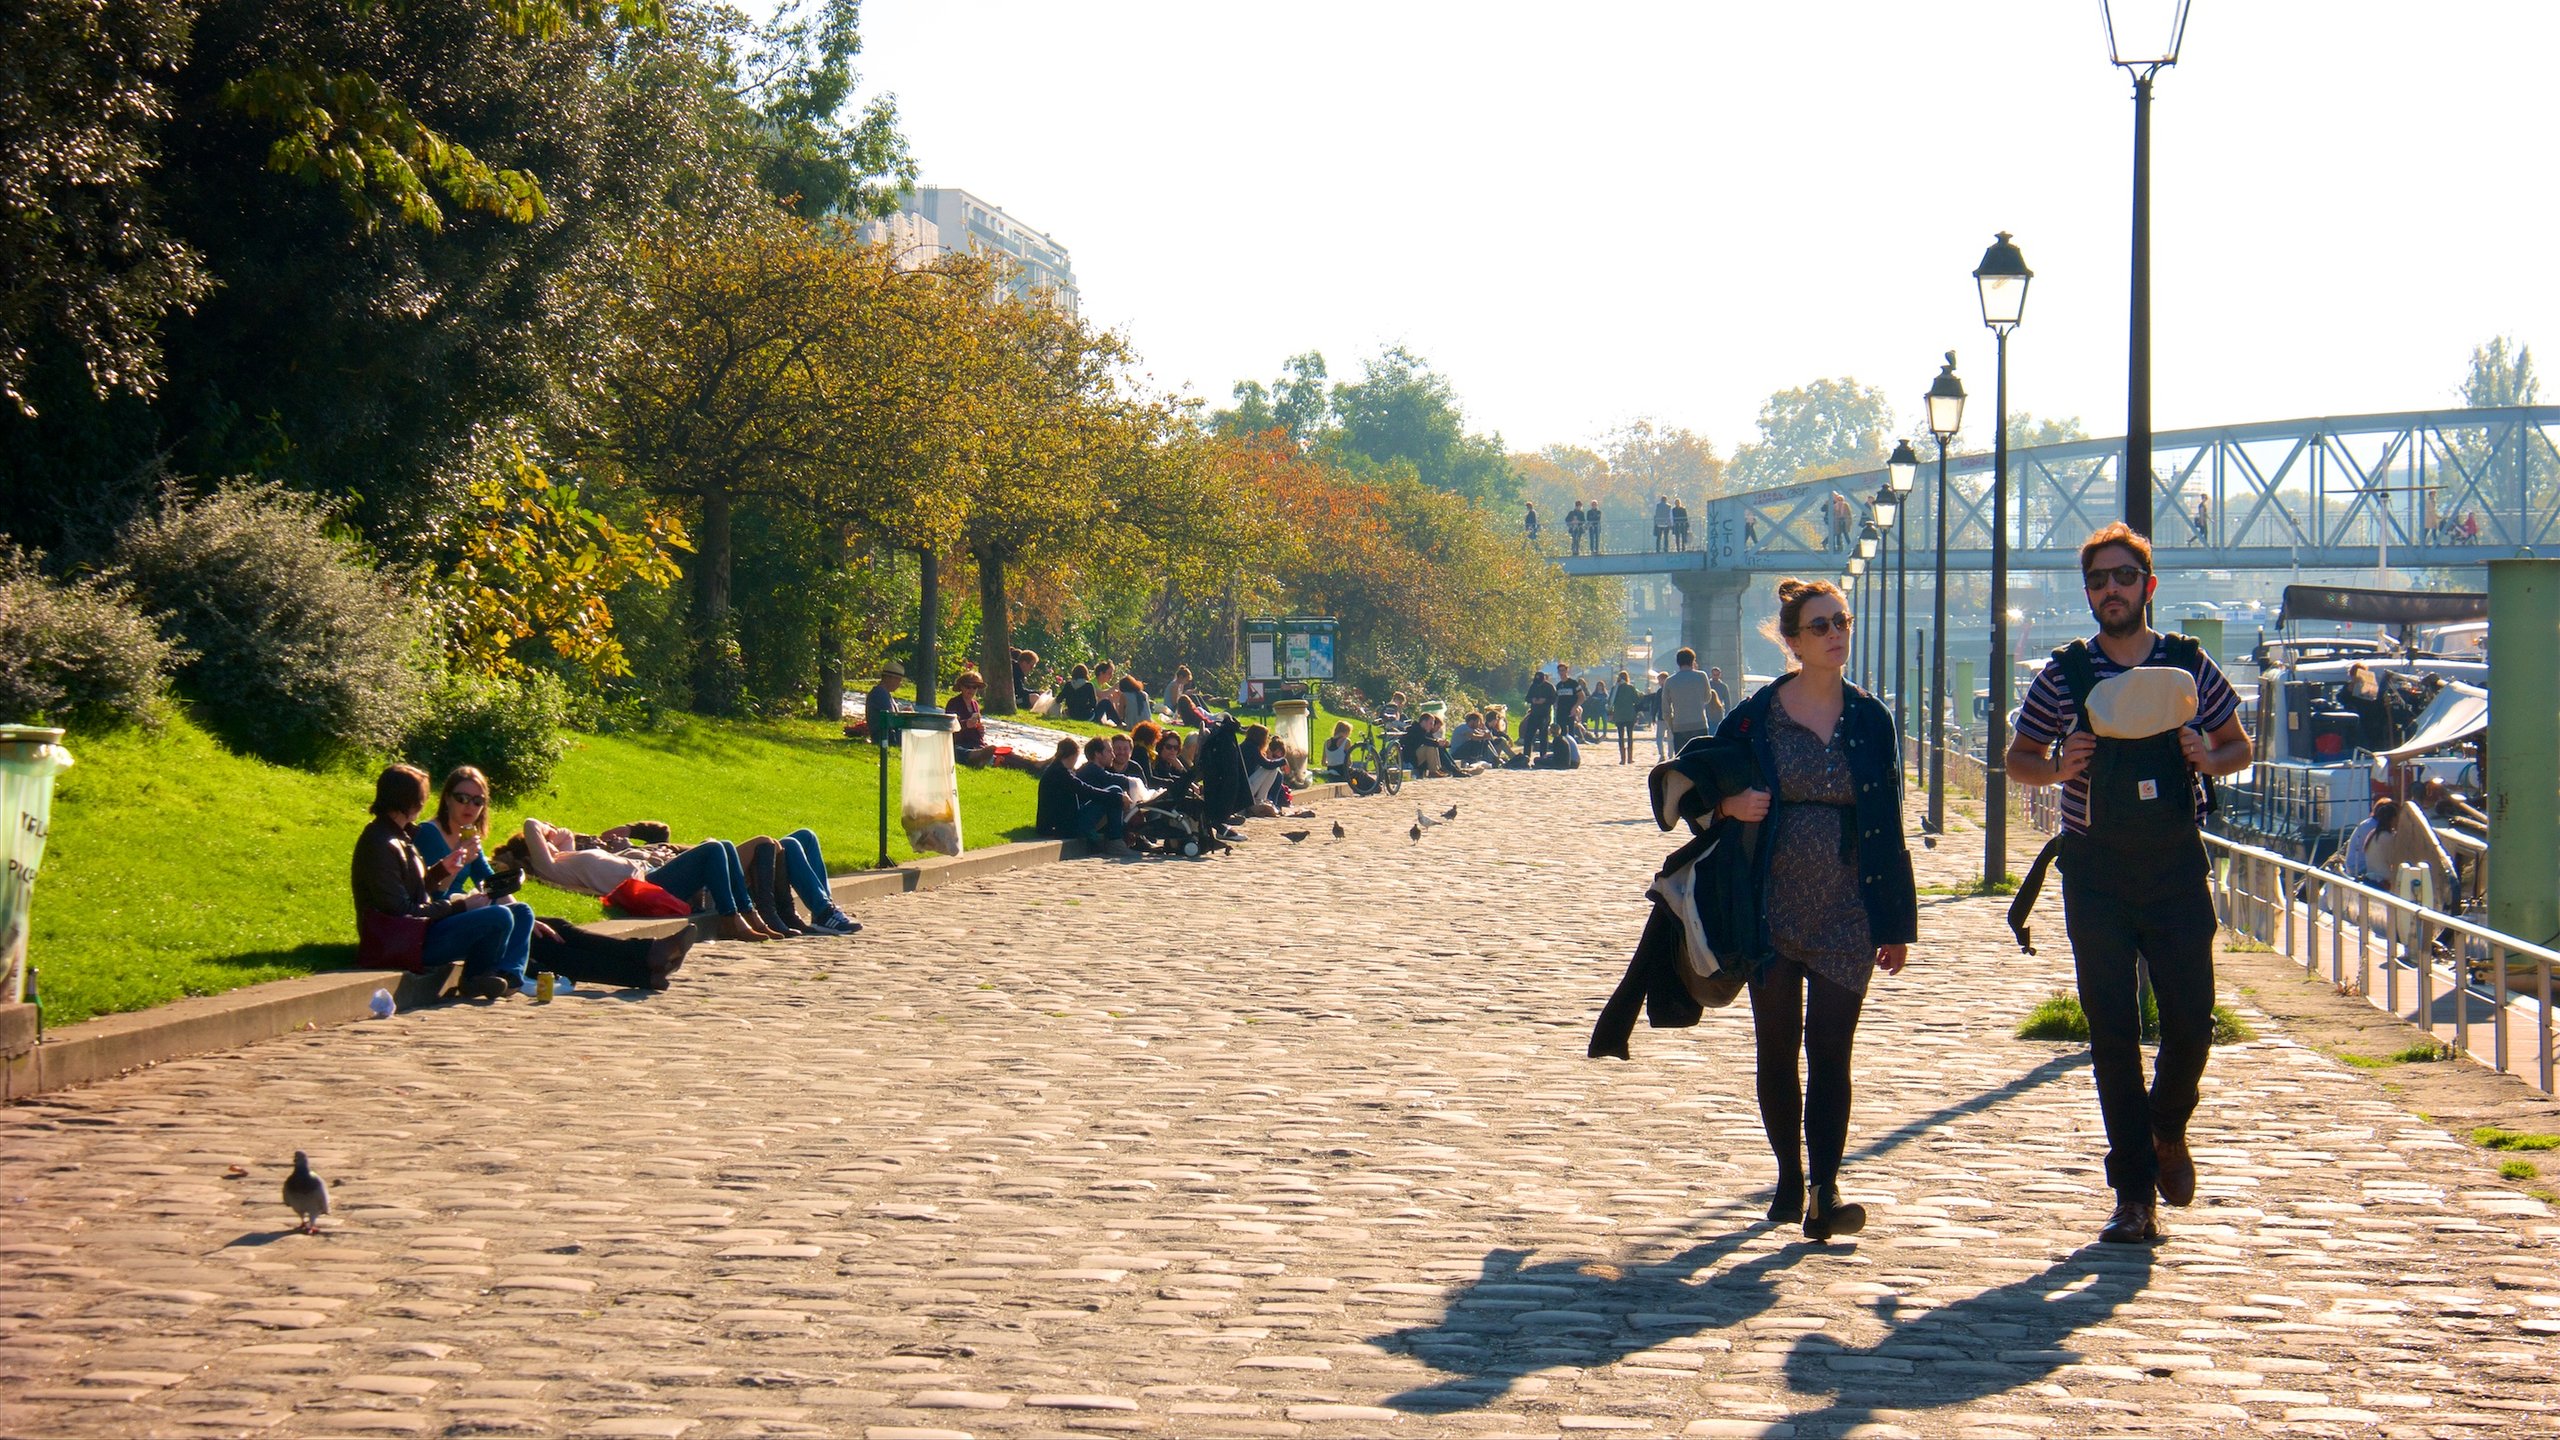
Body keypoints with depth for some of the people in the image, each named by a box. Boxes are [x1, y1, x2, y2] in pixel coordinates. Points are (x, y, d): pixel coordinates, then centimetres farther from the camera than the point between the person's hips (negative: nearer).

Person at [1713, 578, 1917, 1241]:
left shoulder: (1870, 720, 4)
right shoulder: (1756, 716, -1)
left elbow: (1889, 826, 6)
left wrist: (1897, 923, 5)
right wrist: (1730, 804, -15)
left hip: (1846, 915, 0)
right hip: (1773, 908, 0)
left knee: (1830, 1051, -6)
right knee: (1776, 1050, 7)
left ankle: (1824, 1190, -10)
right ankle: (1790, 1179, 21)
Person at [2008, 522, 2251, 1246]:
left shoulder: (2190, 664, 4)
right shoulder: (2064, 674, 3)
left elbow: (2239, 745, 14)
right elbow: (2018, 758, 11)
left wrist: (2209, 759, -9)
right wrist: (2058, 768, -10)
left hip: (2176, 865, 0)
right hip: (2096, 872, 0)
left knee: (2191, 1019, -1)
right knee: (2112, 1029, -2)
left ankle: (2167, 1129, 32)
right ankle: (2134, 1194, 3)